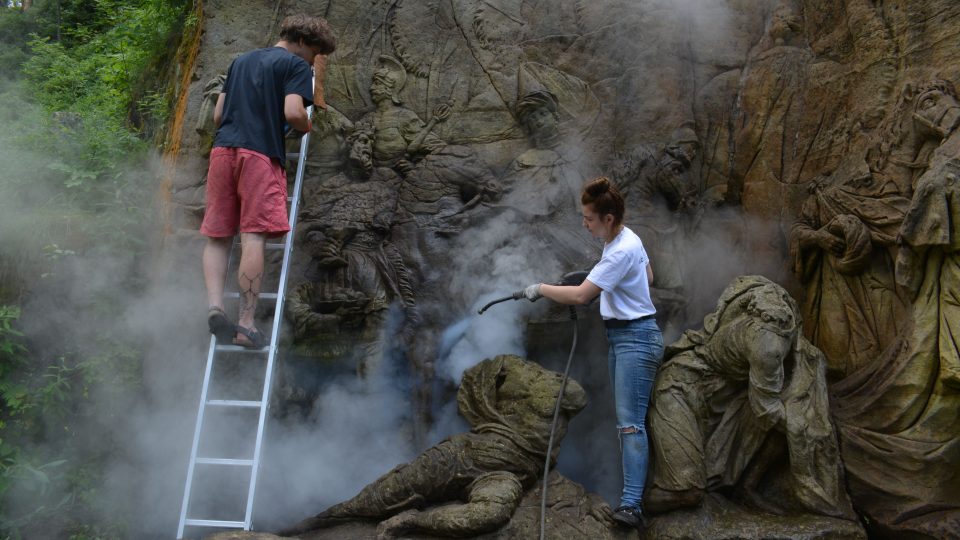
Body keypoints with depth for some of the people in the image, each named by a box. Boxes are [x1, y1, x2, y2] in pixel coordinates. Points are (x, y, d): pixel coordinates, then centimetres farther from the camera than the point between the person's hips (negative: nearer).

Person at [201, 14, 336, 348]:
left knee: (217, 236, 7)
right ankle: (246, 324, -11)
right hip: (261, 156, -6)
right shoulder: (296, 65, 7)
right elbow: (293, 113, -9)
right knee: (253, 237, -10)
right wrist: (308, 127, 12)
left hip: (222, 150, 6)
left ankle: (215, 305, -10)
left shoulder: (241, 61, 27)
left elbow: (217, 115, 24)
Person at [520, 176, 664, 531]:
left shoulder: (621, 251, -23)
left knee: (630, 421, -16)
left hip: (636, 338, -11)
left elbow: (580, 295, -25)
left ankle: (631, 505, -19)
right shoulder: (626, 239, 8)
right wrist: (606, 283, 17)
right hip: (620, 336, 11)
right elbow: (649, 277, 24)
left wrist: (541, 289, -11)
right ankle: (632, 490, 19)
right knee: (627, 420, 12)